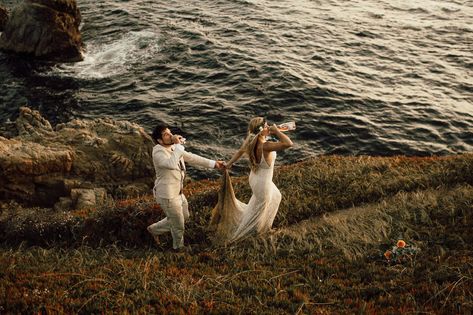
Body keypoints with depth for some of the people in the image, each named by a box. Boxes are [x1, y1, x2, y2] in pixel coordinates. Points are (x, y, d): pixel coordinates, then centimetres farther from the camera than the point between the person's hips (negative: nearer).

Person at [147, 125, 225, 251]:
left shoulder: (174, 148, -2)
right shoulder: (158, 153, -28)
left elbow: (192, 158, 7)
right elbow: (172, 164, -48)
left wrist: (214, 163, 6)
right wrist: (178, 145, -39)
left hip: (177, 192, 9)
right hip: (167, 195, -9)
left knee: (184, 216, 28)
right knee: (178, 224, 13)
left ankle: (155, 229, 41)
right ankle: (178, 246, 42)